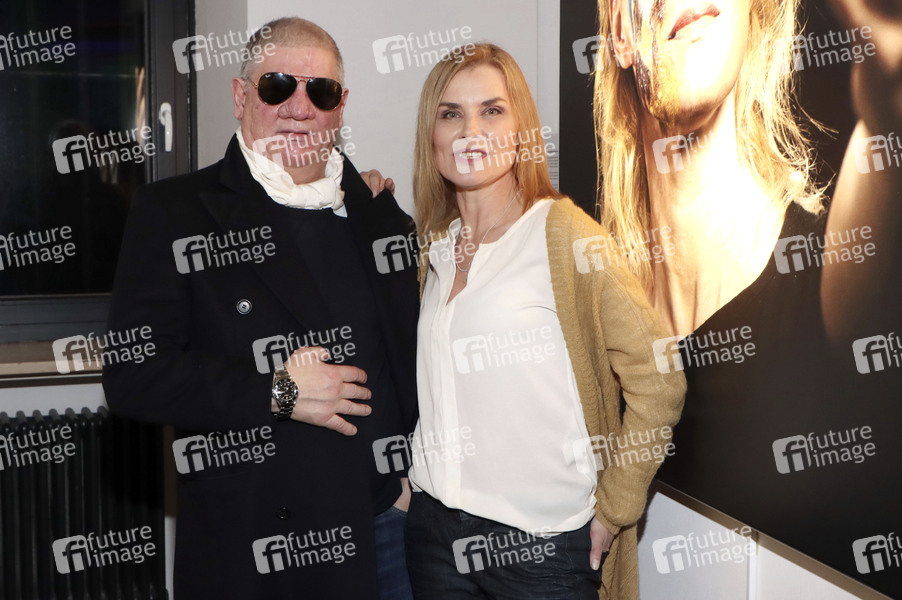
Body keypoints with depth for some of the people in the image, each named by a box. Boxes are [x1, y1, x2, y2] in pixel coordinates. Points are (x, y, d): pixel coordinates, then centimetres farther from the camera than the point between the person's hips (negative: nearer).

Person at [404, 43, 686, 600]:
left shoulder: (563, 232, -11)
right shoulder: (438, 247, 7)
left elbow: (657, 382, -12)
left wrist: (613, 510, -9)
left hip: (541, 538, -5)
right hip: (434, 527, 5)